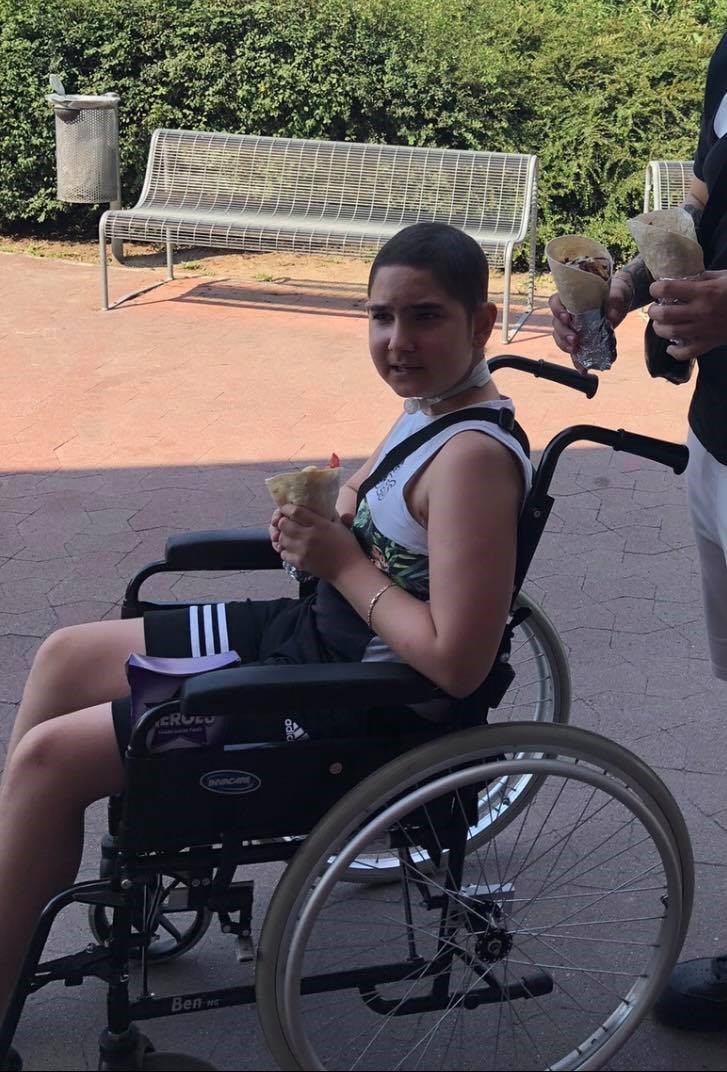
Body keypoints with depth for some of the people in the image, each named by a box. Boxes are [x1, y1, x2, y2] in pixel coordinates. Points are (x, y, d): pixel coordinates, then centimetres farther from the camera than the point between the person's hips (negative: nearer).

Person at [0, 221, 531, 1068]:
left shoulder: (472, 458, -27)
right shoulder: (432, 405, 1)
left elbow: (456, 663, -30)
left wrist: (343, 562, -20)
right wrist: (327, 515, -2)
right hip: (314, 632, 10)